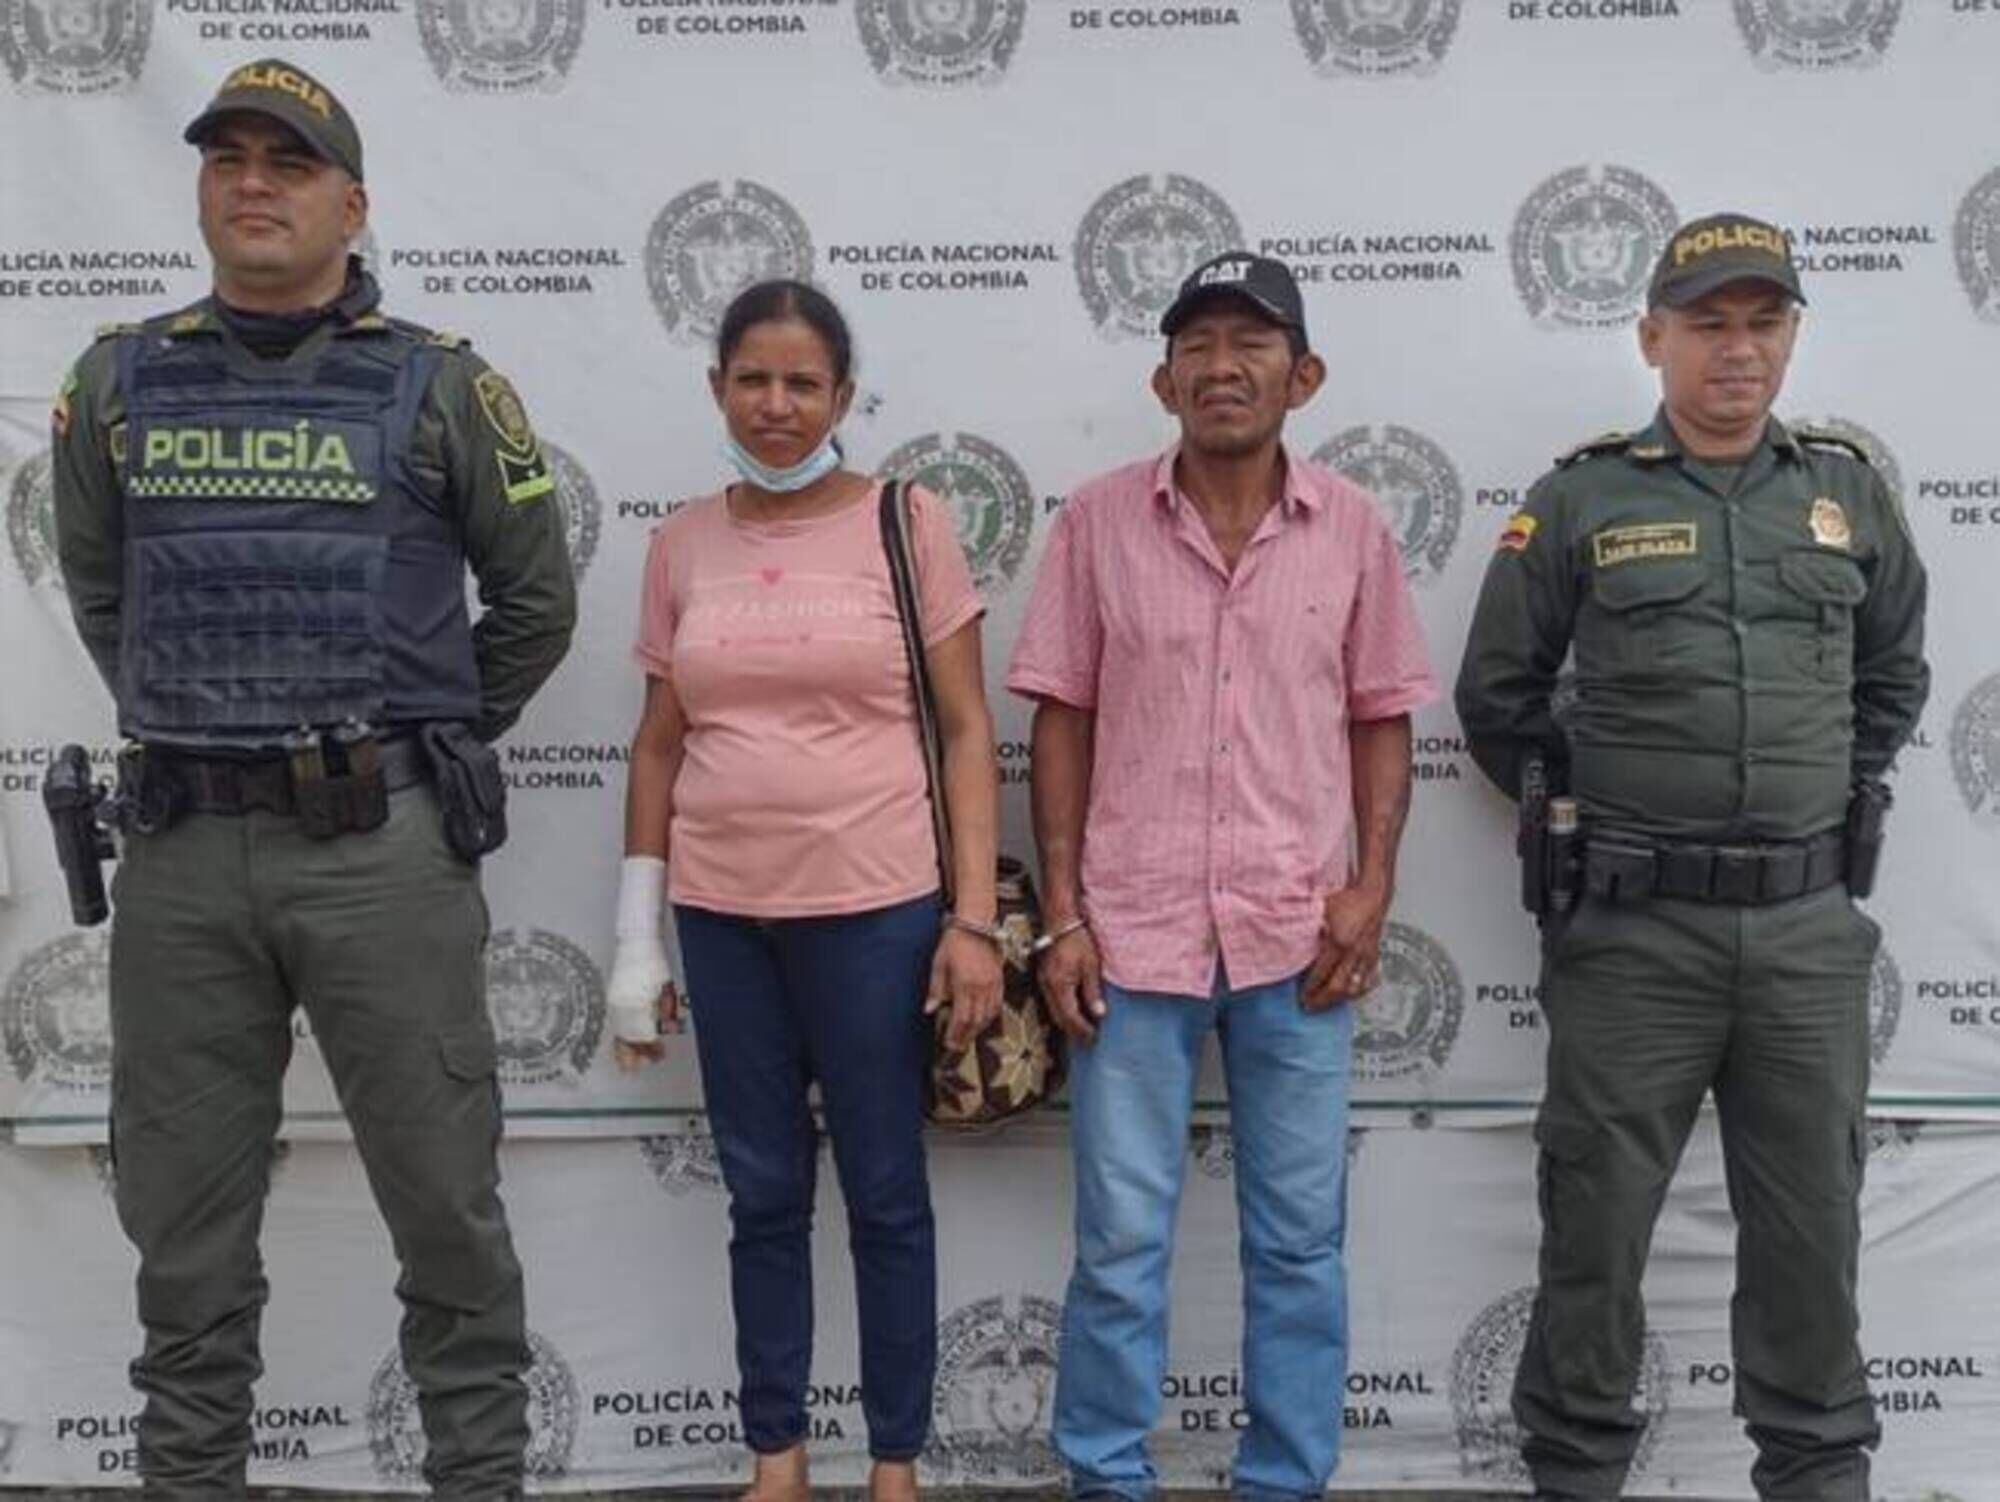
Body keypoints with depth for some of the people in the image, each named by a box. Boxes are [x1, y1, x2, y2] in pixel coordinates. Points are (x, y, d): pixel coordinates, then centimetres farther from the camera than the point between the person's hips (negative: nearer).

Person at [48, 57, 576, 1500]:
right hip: (180, 852, 3)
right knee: (185, 1221, 12)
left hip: (381, 846, -2)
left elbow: (536, 600, 8)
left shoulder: (440, 384, 1)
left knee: (447, 1203, 4)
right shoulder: (120, 380, 8)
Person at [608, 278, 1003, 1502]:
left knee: (887, 1195, 7)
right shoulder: (681, 544, 7)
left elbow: (967, 731, -3)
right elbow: (660, 743, 10)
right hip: (724, 915, 3)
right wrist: (638, 935, 8)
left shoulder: (907, 523, -3)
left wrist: (975, 918, -9)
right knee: (764, 1195, 13)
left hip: (875, 908, -3)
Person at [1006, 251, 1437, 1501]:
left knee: (1300, 1241, 11)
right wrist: (1062, 914, -3)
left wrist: (1371, 888, -4)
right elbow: (1063, 723, 2)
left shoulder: (1353, 527, 3)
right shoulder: (1098, 520, 0)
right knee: (1120, 1241, 7)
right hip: (1135, 930, -1)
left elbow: (1381, 720, 8)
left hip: (1302, 936, 1)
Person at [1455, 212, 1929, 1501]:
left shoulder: (1850, 493, 8)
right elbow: (1496, 696, 6)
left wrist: (1837, 803, 16)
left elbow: (1895, 675, 22)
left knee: (1811, 1226, 11)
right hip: (1633, 926, -2)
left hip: (1811, 924, 3)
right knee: (1598, 1218, 6)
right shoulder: (1582, 501, -1)